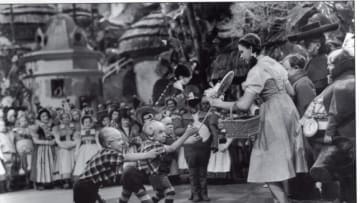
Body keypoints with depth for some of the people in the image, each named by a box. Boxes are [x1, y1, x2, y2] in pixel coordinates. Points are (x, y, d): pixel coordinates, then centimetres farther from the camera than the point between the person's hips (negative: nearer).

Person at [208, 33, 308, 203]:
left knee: (269, 168, -5)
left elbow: (244, 105, -20)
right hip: (288, 108, 9)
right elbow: (290, 90, 19)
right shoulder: (273, 62, 12)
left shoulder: (257, 71, -14)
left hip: (274, 114, -9)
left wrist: (220, 104, -8)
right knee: (282, 164, 15)